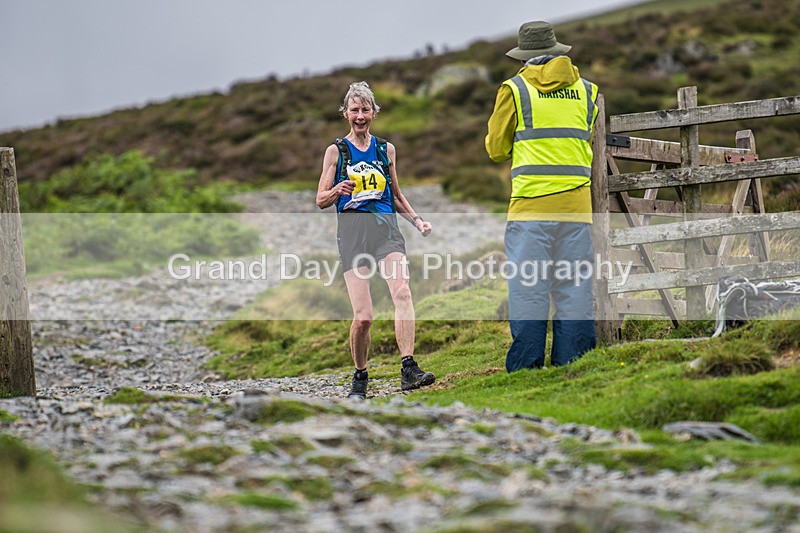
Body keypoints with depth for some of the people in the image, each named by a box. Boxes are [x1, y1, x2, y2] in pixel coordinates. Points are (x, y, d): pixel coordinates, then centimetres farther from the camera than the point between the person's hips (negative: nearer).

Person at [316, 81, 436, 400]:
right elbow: (321, 200, 10)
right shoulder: (336, 151, 10)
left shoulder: (386, 150, 17)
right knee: (362, 315, -10)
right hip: (352, 231, -2)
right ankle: (360, 378, 11)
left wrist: (417, 221, 10)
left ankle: (408, 369, -32)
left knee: (402, 293, -25)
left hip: (386, 228, 2)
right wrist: (337, 191, -12)